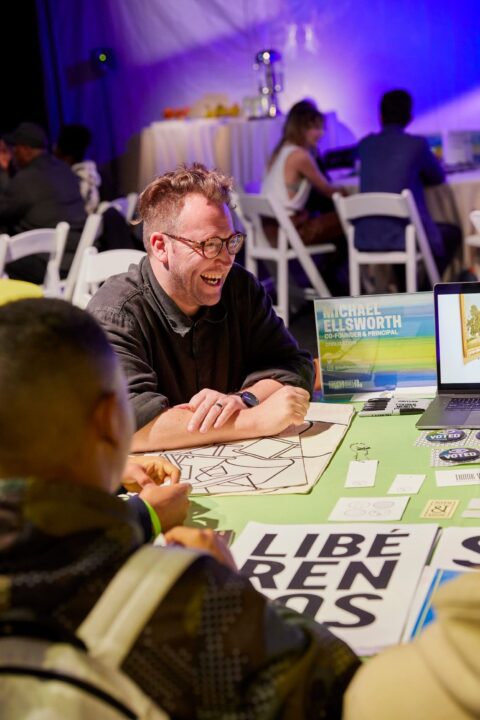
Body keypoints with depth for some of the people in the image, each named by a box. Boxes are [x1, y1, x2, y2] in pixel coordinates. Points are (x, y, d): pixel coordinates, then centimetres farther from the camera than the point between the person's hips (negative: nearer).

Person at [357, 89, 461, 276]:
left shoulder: (365, 144, 8)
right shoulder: (416, 144, -3)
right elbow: (438, 177, 13)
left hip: (365, 238, 4)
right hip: (403, 236, -4)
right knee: (452, 233, 24)